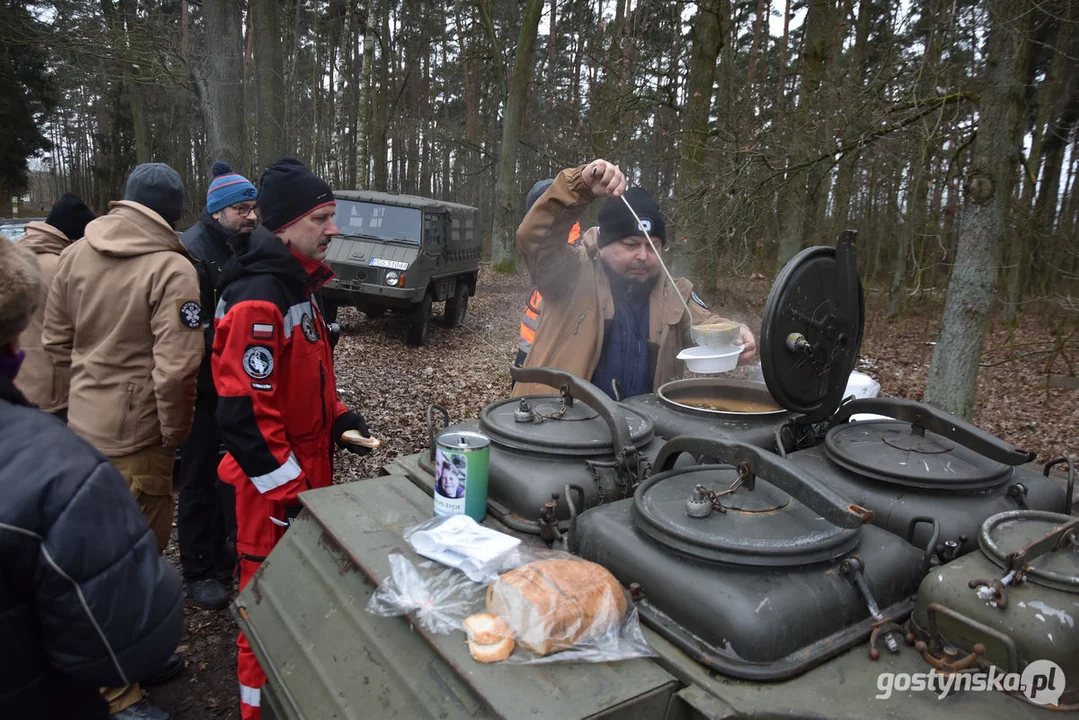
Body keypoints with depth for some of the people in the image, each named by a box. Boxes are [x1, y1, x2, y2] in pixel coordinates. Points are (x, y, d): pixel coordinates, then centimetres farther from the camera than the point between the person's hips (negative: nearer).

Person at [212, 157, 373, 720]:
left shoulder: (296, 283, 8)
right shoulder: (256, 301, -25)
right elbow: (244, 414, -27)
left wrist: (339, 419, 7)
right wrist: (289, 495, -22)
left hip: (307, 470, 10)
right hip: (274, 488, -10)